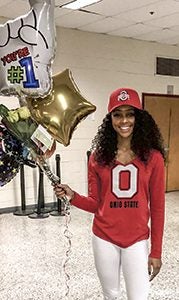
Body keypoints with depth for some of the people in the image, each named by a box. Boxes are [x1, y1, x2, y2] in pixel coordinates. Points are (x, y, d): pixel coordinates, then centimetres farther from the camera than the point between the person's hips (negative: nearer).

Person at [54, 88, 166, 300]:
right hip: (104, 238, 2)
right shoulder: (98, 157, -3)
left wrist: (156, 251, -2)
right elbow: (95, 204, 2)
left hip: (137, 240, -1)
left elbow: (157, 207, -3)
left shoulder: (153, 157, -7)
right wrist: (73, 196, -17)